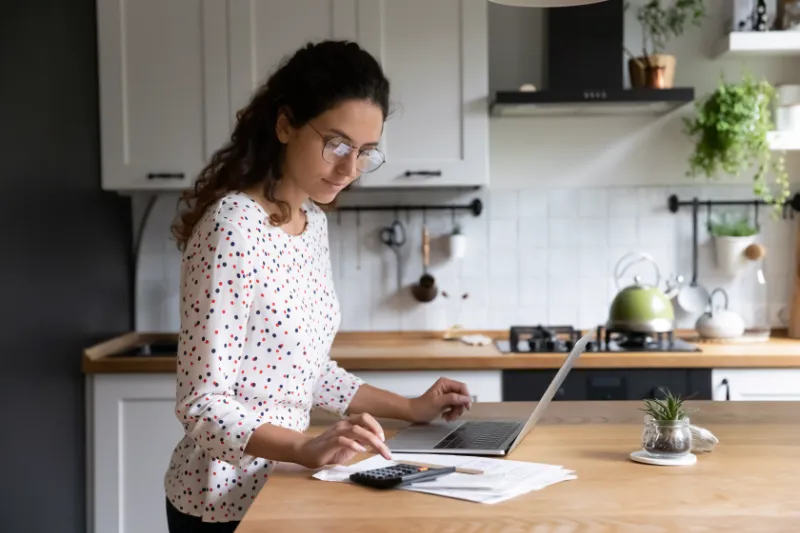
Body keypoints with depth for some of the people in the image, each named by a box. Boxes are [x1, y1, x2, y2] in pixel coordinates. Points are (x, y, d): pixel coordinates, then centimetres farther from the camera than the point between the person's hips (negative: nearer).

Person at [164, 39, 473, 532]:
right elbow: (203, 406, -24)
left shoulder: (313, 220, 3)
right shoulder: (234, 227, -23)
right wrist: (307, 447, -37)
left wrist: (409, 408, 9)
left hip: (275, 485, 8)